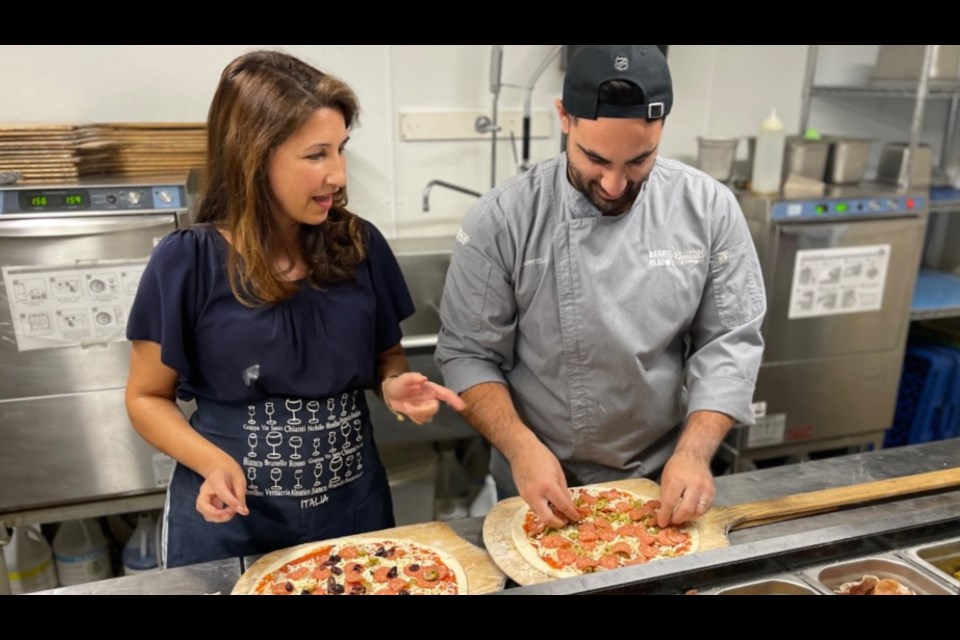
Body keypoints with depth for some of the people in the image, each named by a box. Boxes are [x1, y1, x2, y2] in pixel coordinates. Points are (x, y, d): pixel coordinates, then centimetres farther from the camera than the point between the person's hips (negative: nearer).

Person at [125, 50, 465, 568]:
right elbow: (147, 397, -3)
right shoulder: (187, 263, -13)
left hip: (352, 505, 3)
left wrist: (395, 386, -14)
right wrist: (214, 462, -20)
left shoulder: (361, 246, -5)